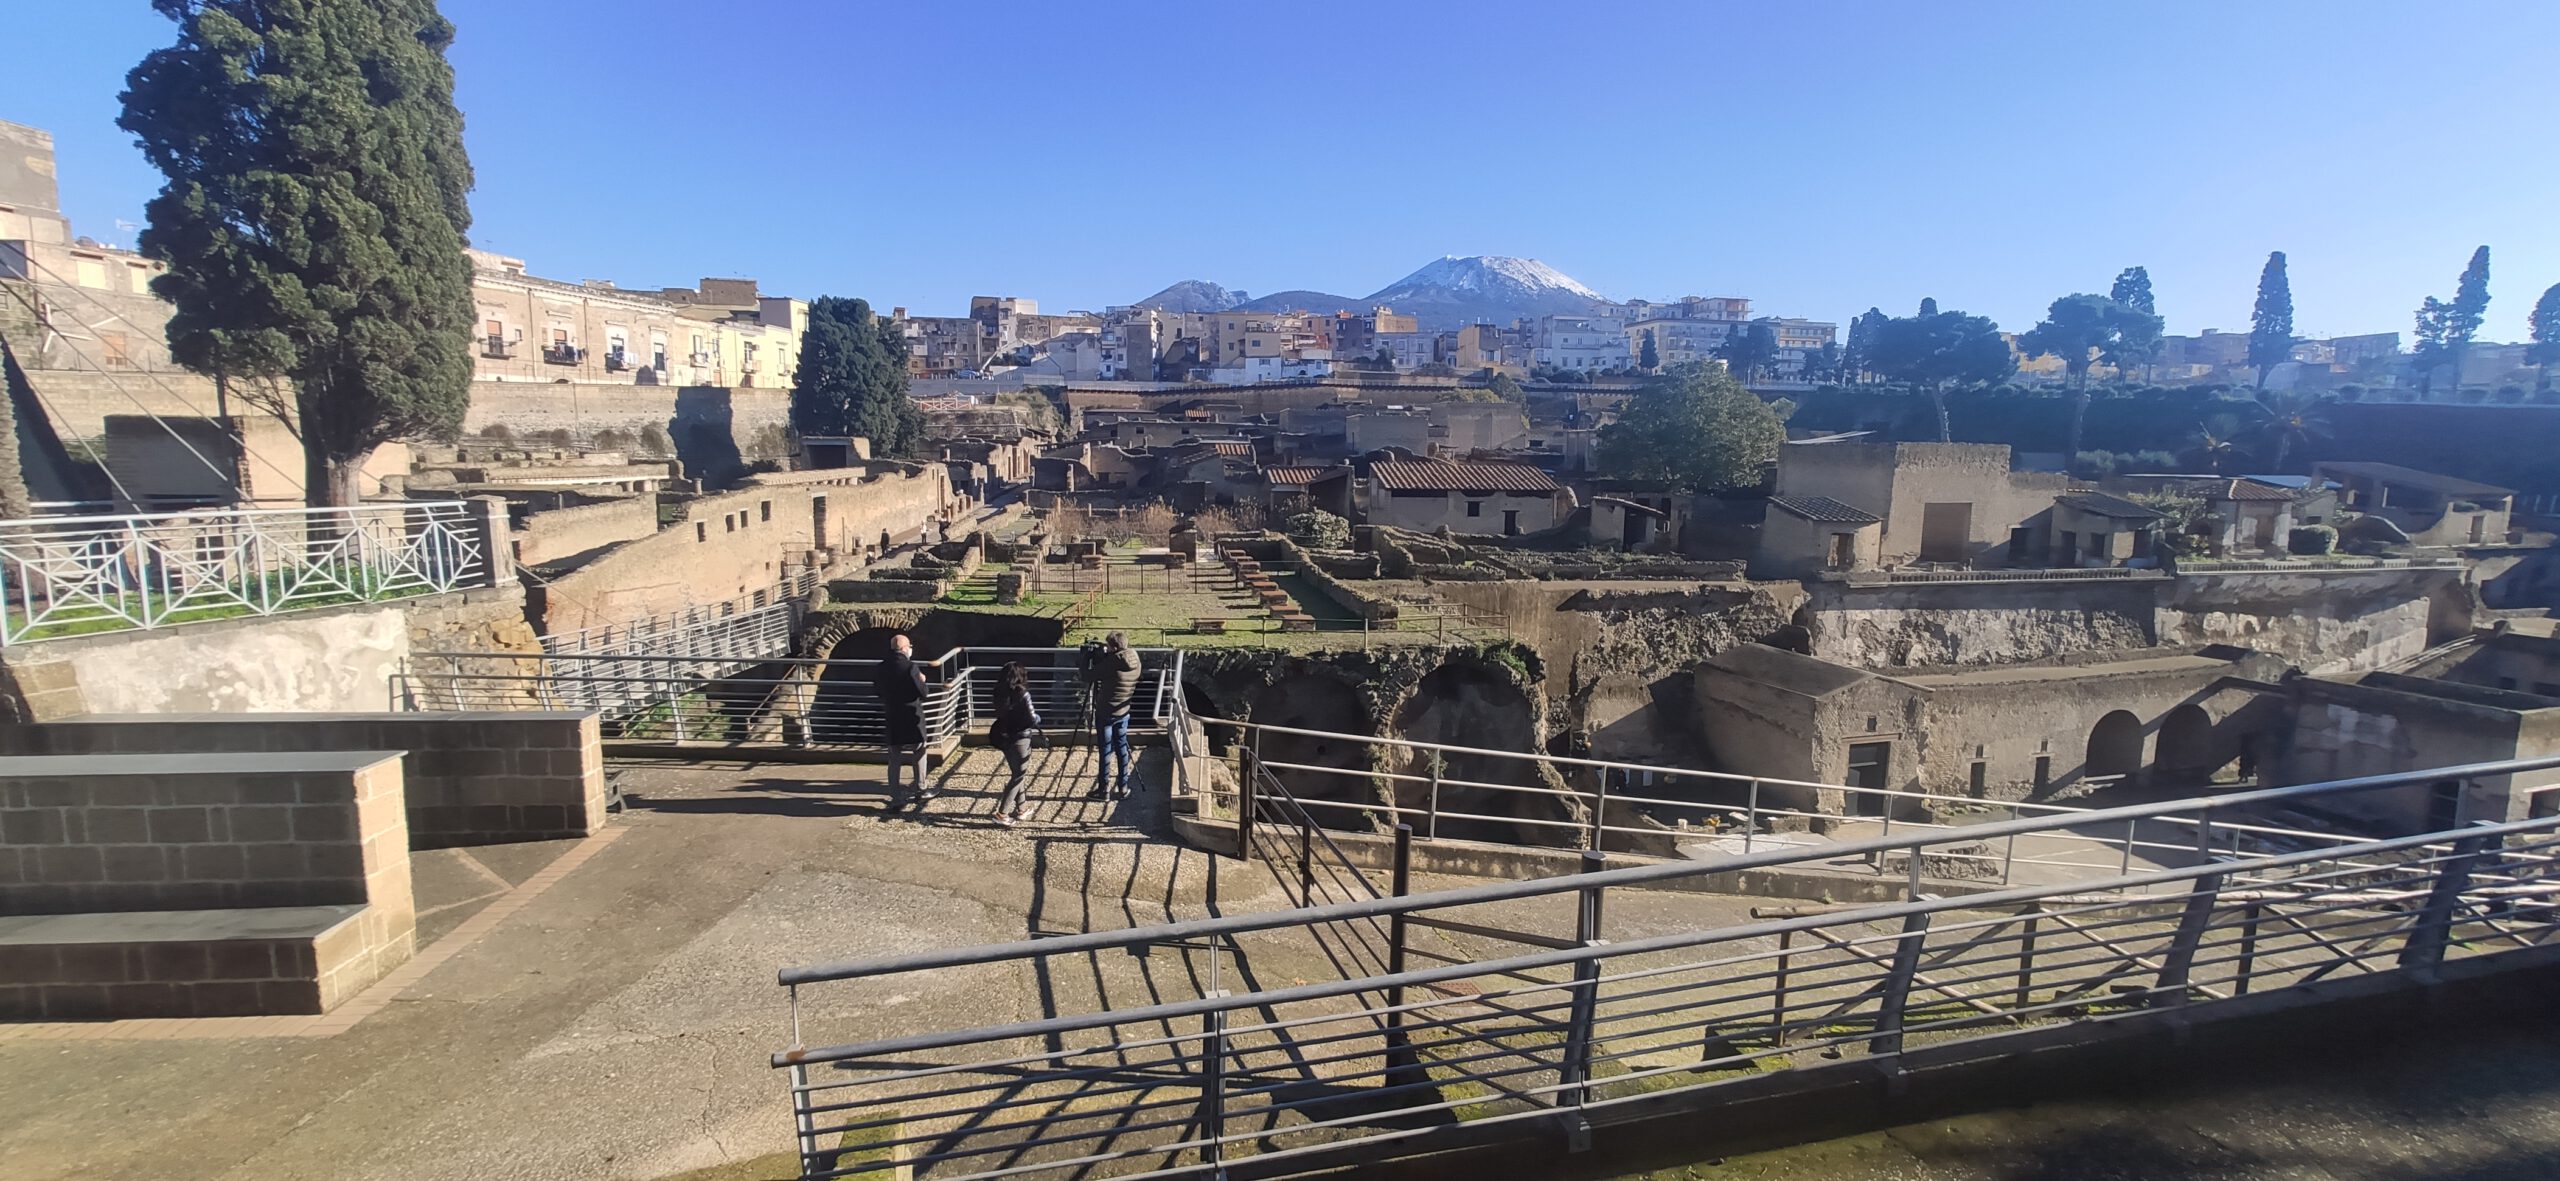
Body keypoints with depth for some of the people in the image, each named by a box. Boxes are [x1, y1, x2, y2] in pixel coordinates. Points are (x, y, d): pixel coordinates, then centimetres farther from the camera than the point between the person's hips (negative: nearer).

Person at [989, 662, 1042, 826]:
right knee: (1018, 775, 2)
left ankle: (1019, 810, 25)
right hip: (1019, 738, -6)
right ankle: (1002, 814, -4)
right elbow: (1032, 719, -15)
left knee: (1017, 773, 19)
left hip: (1004, 737, 6)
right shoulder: (1022, 693, -16)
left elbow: (1001, 714, 10)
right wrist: (1038, 716, 7)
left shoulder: (1001, 693, 1)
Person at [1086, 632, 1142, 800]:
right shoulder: (1134, 658, -3)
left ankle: (1103, 790, 10)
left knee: (1105, 750, 3)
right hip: (1123, 711, 6)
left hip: (1106, 713, -6)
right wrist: (1105, 654, 5)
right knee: (1122, 747, 15)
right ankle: (1123, 786, 20)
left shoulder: (1111, 662, -23)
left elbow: (1088, 677, -15)